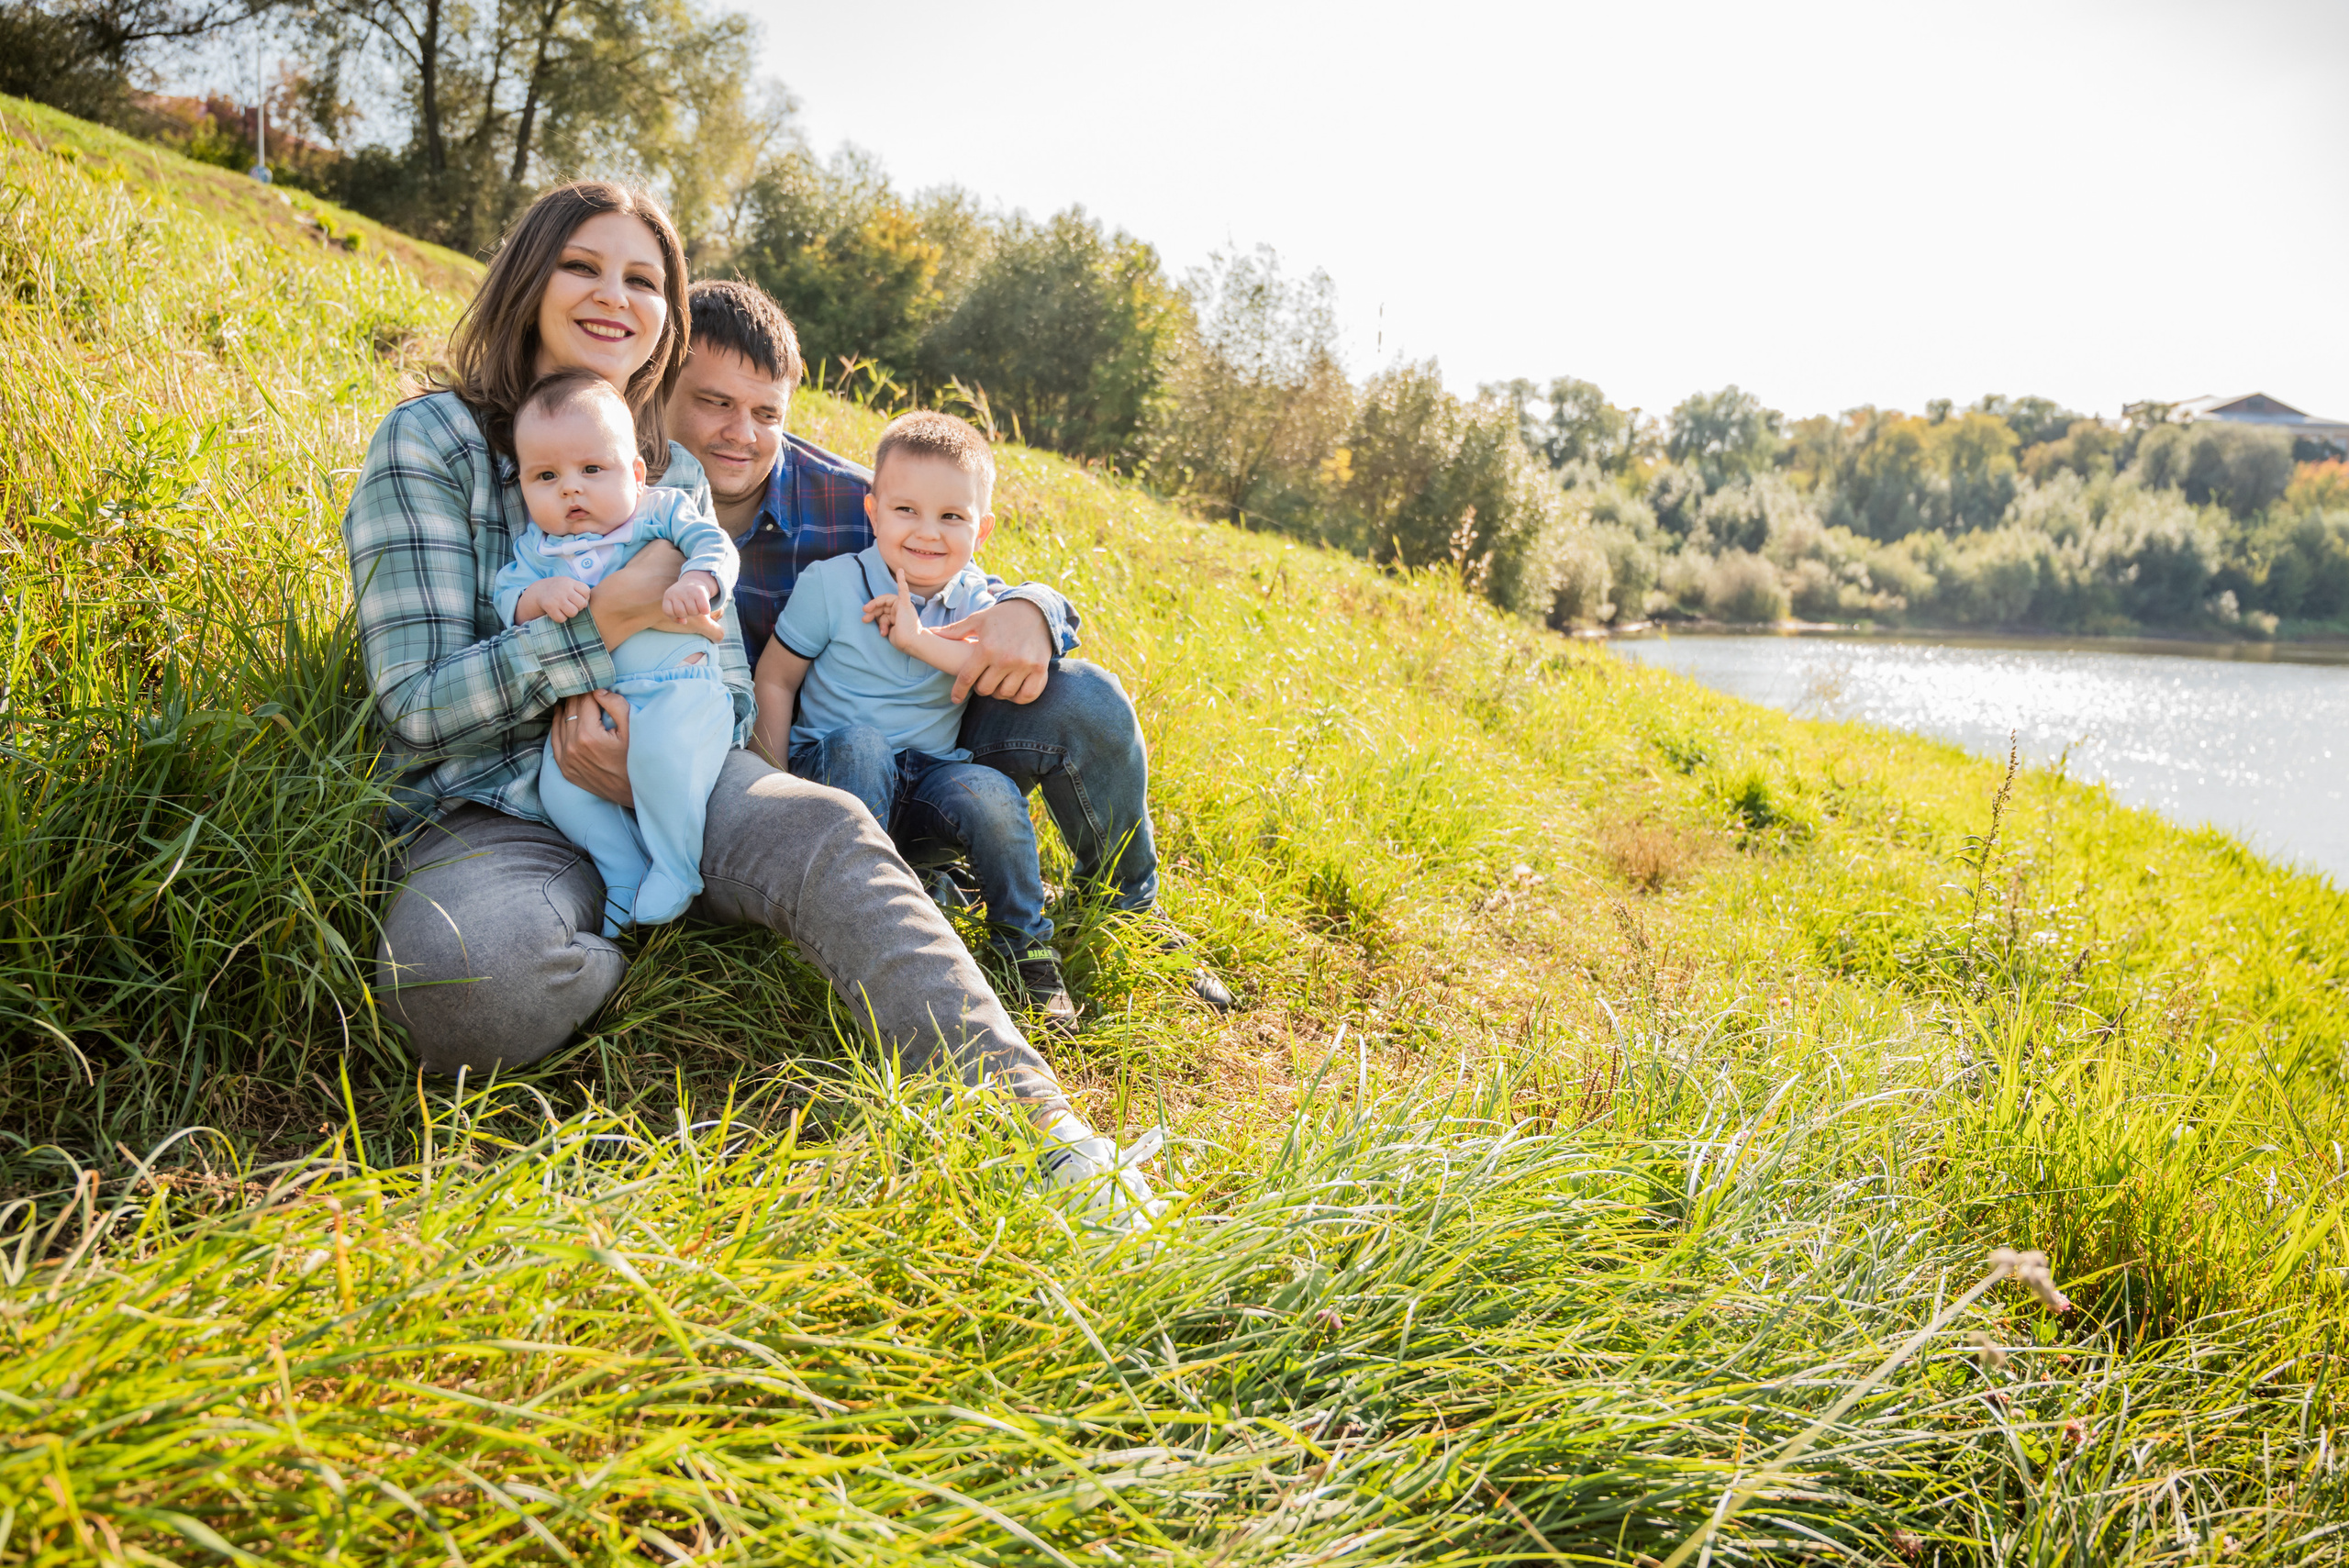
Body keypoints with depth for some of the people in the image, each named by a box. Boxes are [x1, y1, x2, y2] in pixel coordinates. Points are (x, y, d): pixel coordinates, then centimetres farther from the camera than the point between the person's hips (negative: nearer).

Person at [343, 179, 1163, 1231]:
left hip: (661, 783, 4)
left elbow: (729, 692, 11)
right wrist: (613, 616, -18)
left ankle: (1024, 1105, -40)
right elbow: (416, 705, -9)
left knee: (819, 829, -30)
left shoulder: (678, 478, 14)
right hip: (492, 813, -3)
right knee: (461, 973, -38)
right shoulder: (431, 443, -3)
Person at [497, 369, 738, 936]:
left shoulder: (662, 510, 4)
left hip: (679, 685, -4)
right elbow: (507, 597, 2)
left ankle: (676, 870, -13)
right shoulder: (535, 546, 11)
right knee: (559, 786, -15)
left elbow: (714, 544, -7)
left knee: (661, 751, -33)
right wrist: (538, 597, -21)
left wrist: (695, 581, -29)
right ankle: (628, 875, 2)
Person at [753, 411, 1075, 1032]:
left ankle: (1025, 942, -5)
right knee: (861, 744, -35)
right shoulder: (829, 584, -6)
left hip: (925, 779, 1)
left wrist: (921, 639, -25)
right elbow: (774, 679, 0)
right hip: (837, 771, -1)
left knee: (992, 795, -29)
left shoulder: (973, 600, 0)